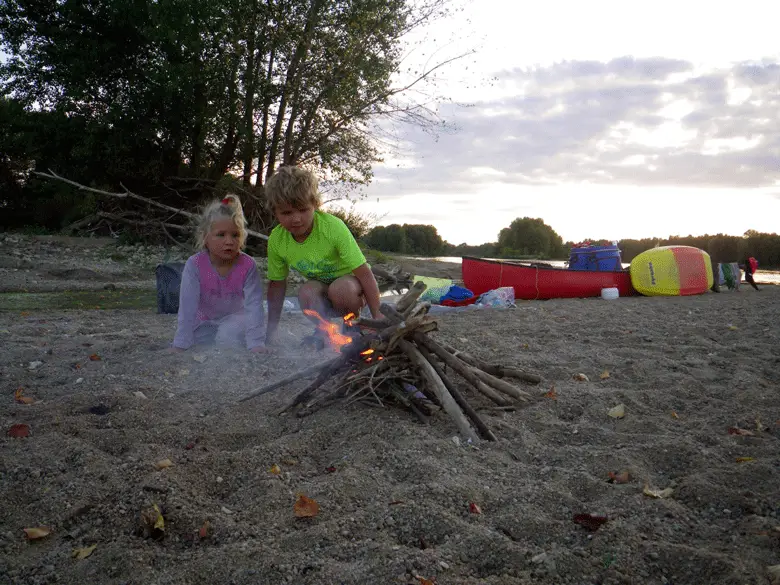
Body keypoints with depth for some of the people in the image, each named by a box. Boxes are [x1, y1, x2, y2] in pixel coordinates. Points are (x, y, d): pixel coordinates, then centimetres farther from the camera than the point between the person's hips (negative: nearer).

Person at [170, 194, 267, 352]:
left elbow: (254, 305, -26)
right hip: (205, 323, 2)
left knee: (228, 336, -30)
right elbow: (187, 306, -24)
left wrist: (256, 343, -36)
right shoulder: (194, 265, -21)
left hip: (235, 320, -2)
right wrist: (180, 345, -29)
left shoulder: (247, 265, -21)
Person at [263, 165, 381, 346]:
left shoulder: (334, 227, -30)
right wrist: (271, 329, -1)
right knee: (306, 293, -32)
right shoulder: (276, 240, -17)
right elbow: (276, 284, -2)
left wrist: (377, 315, -31)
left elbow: (364, 273, -28)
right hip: (320, 283, 2)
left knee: (339, 290, -36)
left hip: (349, 279, -2)